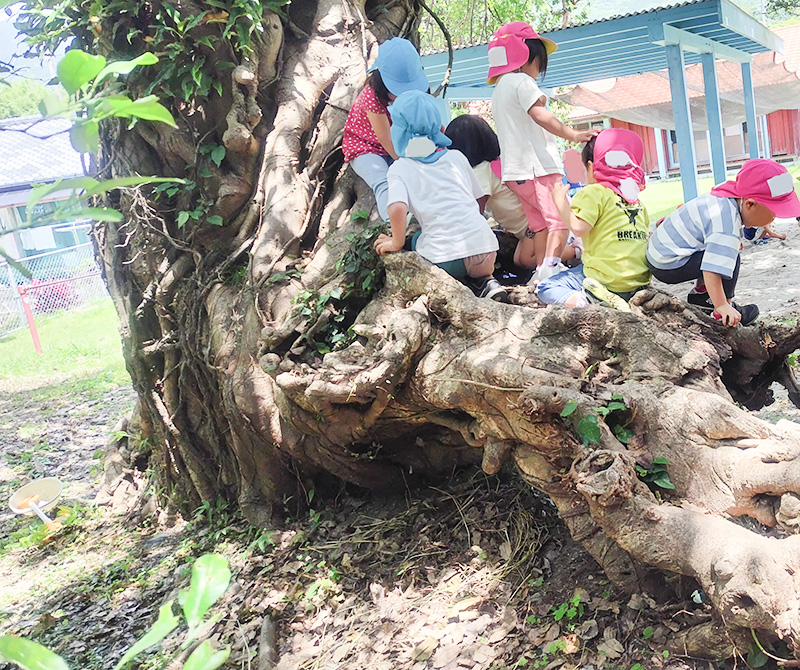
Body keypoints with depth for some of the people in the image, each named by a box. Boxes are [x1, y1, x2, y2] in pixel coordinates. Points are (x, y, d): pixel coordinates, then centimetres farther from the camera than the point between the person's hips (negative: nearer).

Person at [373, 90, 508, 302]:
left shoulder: (400, 168, 3)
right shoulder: (457, 157, 14)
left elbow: (397, 209, -14)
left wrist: (397, 243, 2)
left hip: (445, 260, -3)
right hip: (485, 250, 3)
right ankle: (486, 281, 8)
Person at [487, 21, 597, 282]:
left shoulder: (499, 90, 23)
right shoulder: (521, 81, -7)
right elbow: (540, 115, -21)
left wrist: (539, 100, 26)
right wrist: (572, 134, -26)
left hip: (516, 172, 10)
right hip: (536, 166, -10)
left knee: (540, 223, 13)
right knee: (561, 219, -12)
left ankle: (539, 271, 11)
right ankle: (550, 269, -22)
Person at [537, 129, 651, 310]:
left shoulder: (593, 192, -7)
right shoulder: (636, 200, 15)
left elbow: (578, 227, -19)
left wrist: (560, 200, -7)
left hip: (608, 280, -8)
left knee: (545, 288, -2)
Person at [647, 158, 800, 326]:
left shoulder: (725, 197, 2)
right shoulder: (727, 229, -28)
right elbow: (712, 270, -35)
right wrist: (722, 306, -30)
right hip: (667, 267, -10)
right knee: (731, 259, -18)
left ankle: (699, 293, 27)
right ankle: (721, 315, -5)